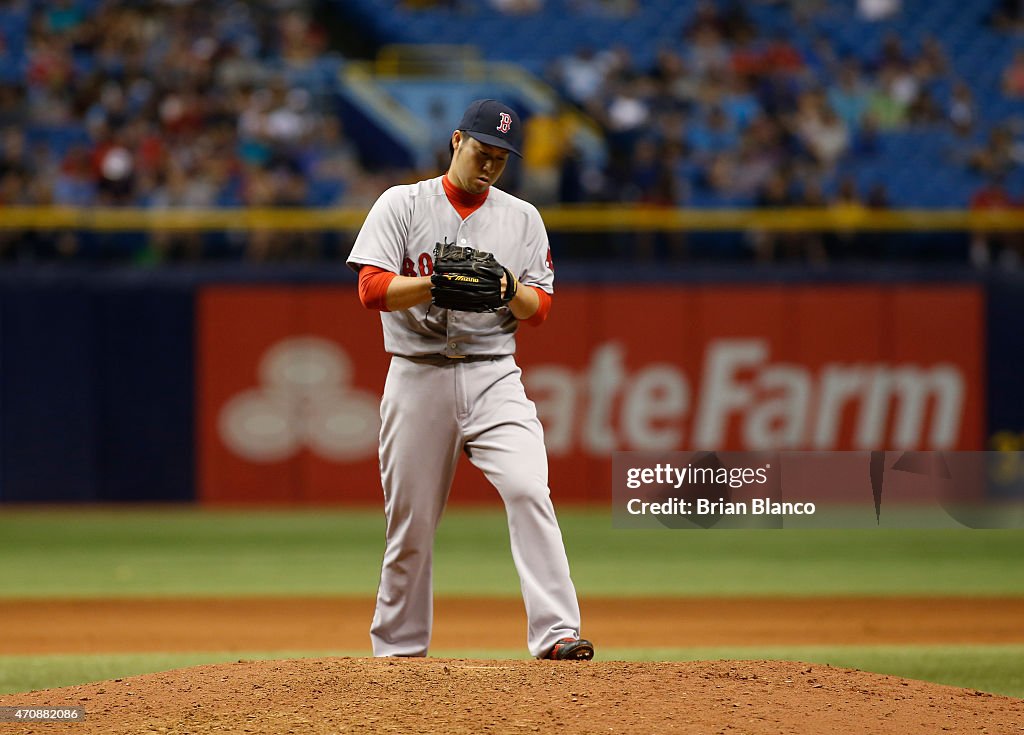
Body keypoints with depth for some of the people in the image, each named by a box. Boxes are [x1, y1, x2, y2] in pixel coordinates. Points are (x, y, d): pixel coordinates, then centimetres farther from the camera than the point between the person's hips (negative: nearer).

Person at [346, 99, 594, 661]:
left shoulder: (522, 218, 12)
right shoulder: (402, 205, 4)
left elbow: (539, 310, 7)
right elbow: (373, 289, -7)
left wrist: (509, 287, -14)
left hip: (493, 377, 1)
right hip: (419, 377, -1)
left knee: (528, 491, -19)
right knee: (411, 521, 2)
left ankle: (555, 632, -25)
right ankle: (396, 651, 17)